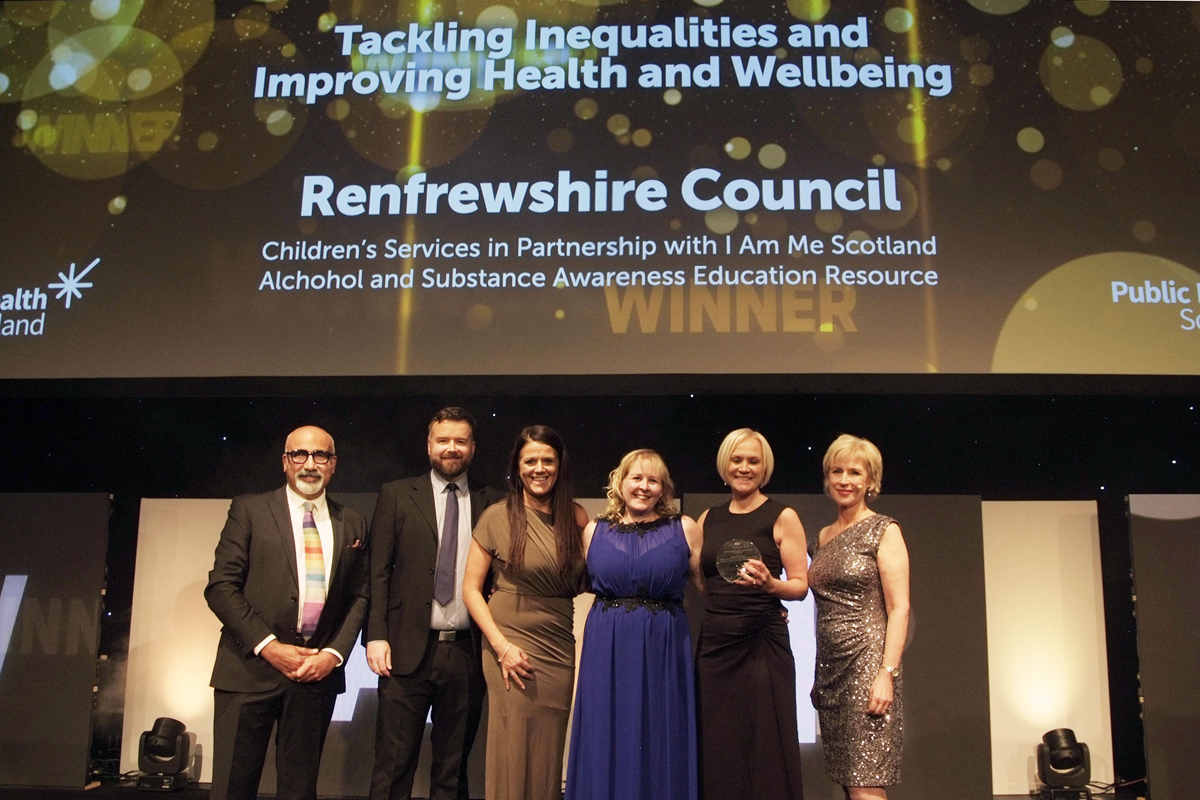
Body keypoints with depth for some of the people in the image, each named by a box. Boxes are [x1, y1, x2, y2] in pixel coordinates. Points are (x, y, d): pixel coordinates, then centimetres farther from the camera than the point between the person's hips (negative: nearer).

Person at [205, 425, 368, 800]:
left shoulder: (352, 524, 11)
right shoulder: (249, 509, 2)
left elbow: (359, 597, 11)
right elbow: (220, 586, -3)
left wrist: (334, 653, -4)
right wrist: (268, 646, -11)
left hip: (319, 670, 3)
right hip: (251, 668, -2)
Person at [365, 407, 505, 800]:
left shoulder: (492, 504, 8)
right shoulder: (396, 495, 6)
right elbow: (378, 572, 2)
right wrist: (376, 635, -8)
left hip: (467, 653, 2)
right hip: (408, 651, -1)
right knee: (393, 768, 2)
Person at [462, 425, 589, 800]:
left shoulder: (575, 516, 5)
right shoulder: (497, 516, -3)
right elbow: (471, 589, -2)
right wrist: (502, 646, -12)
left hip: (559, 648, 3)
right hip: (512, 647, -3)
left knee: (548, 756, 9)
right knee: (513, 755, 1)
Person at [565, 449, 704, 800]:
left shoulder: (685, 529, 1)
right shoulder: (594, 531, 7)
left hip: (664, 649, -1)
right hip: (607, 649, 2)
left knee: (661, 745, 5)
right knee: (609, 744, 7)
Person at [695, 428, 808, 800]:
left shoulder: (782, 517, -1)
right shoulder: (708, 519, 12)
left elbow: (800, 585, -3)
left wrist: (770, 584, -22)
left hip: (762, 644, -4)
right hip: (714, 643, 4)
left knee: (763, 750, -2)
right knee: (717, 750, 7)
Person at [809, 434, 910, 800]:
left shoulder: (884, 531, -4)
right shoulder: (823, 537, 14)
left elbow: (899, 608, -10)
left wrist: (887, 673, -18)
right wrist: (819, 675, 12)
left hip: (867, 663, -6)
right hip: (830, 666, 6)